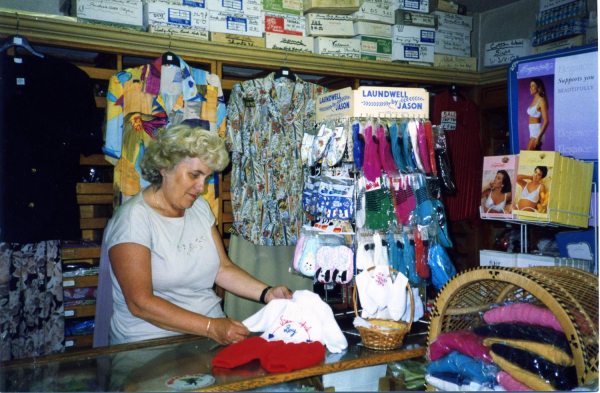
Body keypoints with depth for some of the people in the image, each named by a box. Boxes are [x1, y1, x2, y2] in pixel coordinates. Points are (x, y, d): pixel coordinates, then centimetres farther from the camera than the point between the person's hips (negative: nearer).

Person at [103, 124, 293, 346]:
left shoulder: (200, 207, 11)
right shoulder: (134, 218, -12)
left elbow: (223, 268, 11)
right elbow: (140, 303, -17)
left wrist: (267, 294, -4)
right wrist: (210, 327, -23)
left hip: (214, 331, 6)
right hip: (153, 343, -6)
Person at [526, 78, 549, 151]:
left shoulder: (541, 101, -10)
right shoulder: (534, 100, 14)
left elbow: (546, 121, -16)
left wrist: (538, 137, -22)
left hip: (537, 131, -8)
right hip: (532, 131, 8)